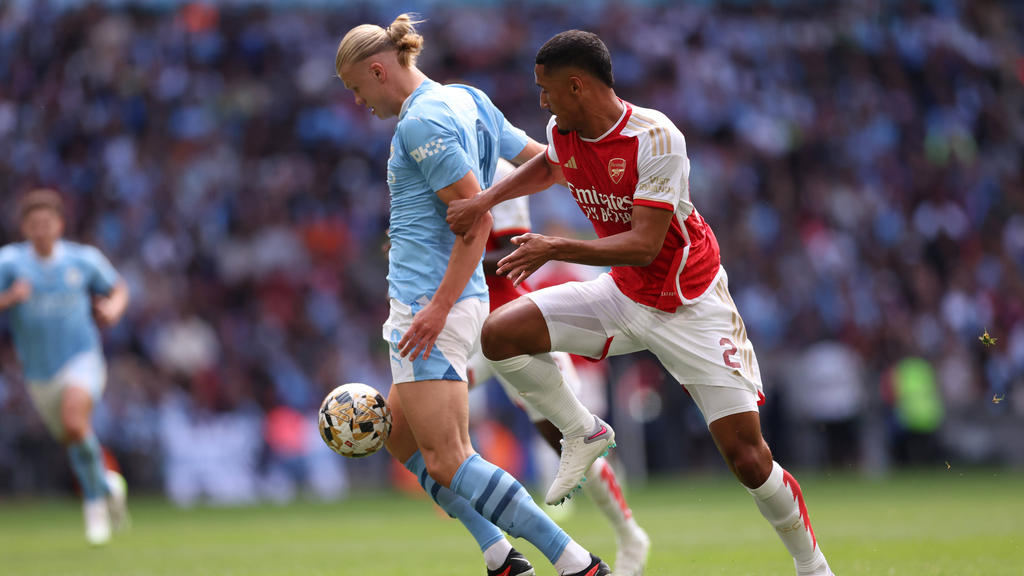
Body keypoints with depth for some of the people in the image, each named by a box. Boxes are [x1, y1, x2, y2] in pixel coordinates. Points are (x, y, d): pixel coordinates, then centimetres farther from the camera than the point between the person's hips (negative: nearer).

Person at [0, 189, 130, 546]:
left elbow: (118, 289, 13)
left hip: (82, 360, -2)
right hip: (39, 376, 2)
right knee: (74, 442, 15)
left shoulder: (83, 259, -4)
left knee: (74, 419, -30)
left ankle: (95, 497, -11)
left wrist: (114, 308, -8)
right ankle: (107, 484, 45)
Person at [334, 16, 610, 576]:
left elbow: (476, 219, -21)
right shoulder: (464, 101, 14)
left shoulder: (422, 122, -15)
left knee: (447, 461, -12)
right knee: (400, 436, 20)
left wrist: (438, 308, -23)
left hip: (430, 300, -11)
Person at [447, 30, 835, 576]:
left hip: (691, 307, -6)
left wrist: (557, 249, -36)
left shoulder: (654, 137, -25)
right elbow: (547, 167, 22)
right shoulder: (563, 134, -4)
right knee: (499, 334, -11)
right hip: (623, 297, 6)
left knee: (748, 458, -13)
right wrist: (485, 199, 8)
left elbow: (644, 246, -29)